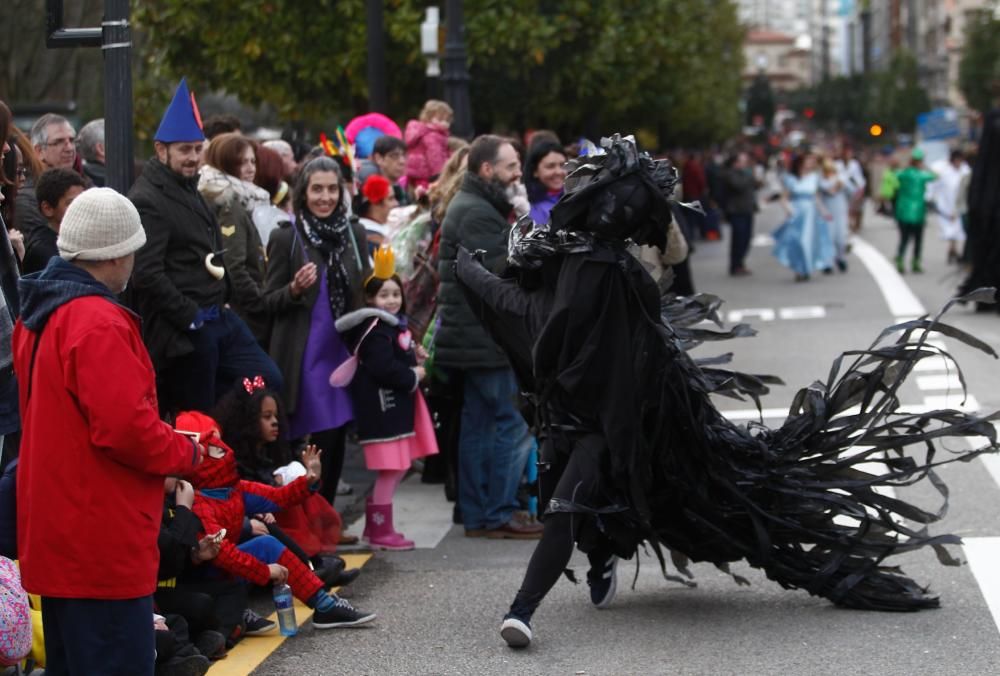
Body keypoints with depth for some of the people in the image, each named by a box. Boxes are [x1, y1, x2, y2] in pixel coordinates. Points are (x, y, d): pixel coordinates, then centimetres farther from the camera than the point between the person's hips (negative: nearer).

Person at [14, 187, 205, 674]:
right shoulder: (100, 323, -19)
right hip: (102, 543, -10)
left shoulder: (39, 314, 12)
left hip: (54, 537, 10)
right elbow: (125, 427, -25)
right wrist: (187, 453, -7)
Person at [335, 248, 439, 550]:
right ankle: (380, 531, 1)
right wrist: (413, 376, -12)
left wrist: (415, 356, 6)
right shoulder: (377, 329, -14)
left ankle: (376, 524, 23)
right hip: (383, 408, -10)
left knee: (399, 466, 13)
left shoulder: (394, 324, 17)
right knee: (391, 468, -7)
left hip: (397, 405, 10)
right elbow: (382, 367, -24)